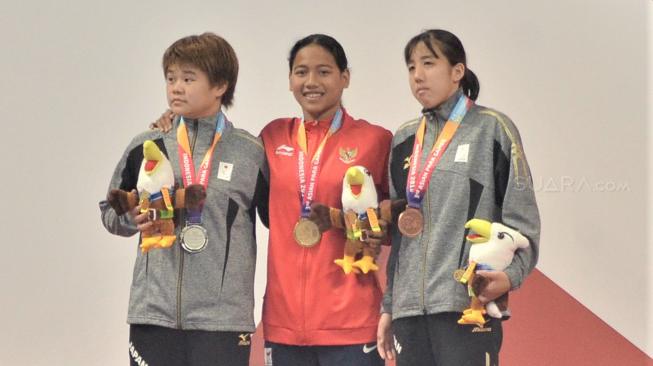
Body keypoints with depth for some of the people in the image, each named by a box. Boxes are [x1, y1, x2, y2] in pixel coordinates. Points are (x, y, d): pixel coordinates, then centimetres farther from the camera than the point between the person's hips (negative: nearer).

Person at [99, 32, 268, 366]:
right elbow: (110, 212, 18)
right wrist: (134, 218, -4)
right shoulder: (145, 148, 6)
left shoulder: (250, 154, 2)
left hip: (223, 315, -2)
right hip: (154, 312, 2)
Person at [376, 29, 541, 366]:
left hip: (467, 303, -5)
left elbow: (522, 218, -3)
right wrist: (388, 306, 16)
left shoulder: (492, 128, 2)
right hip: (409, 307, 5)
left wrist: (510, 274, -20)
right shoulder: (404, 141, 17)